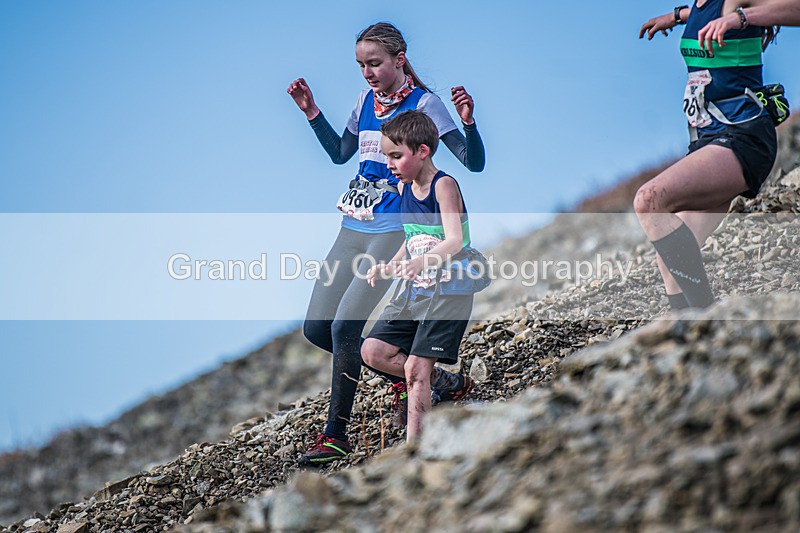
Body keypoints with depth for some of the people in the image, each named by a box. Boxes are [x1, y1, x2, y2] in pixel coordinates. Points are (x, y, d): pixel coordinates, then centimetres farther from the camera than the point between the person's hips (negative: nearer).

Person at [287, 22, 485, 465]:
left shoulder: (423, 103, -9)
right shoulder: (366, 100, 9)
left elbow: (474, 163, -12)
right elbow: (341, 153, 26)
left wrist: (468, 120, -29)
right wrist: (311, 112, 17)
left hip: (393, 232, -7)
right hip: (354, 228, 8)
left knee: (345, 326, -16)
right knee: (316, 329, 5)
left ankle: (335, 435, -4)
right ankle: (401, 374, 21)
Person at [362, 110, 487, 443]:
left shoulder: (443, 185, -15)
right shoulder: (405, 189, 8)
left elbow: (454, 241, -26)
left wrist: (422, 261, -42)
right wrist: (389, 268, 5)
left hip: (449, 290, -8)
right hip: (416, 291, 8)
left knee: (415, 368, -12)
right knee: (373, 351, 0)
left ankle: (413, 446, -5)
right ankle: (436, 379, 19)